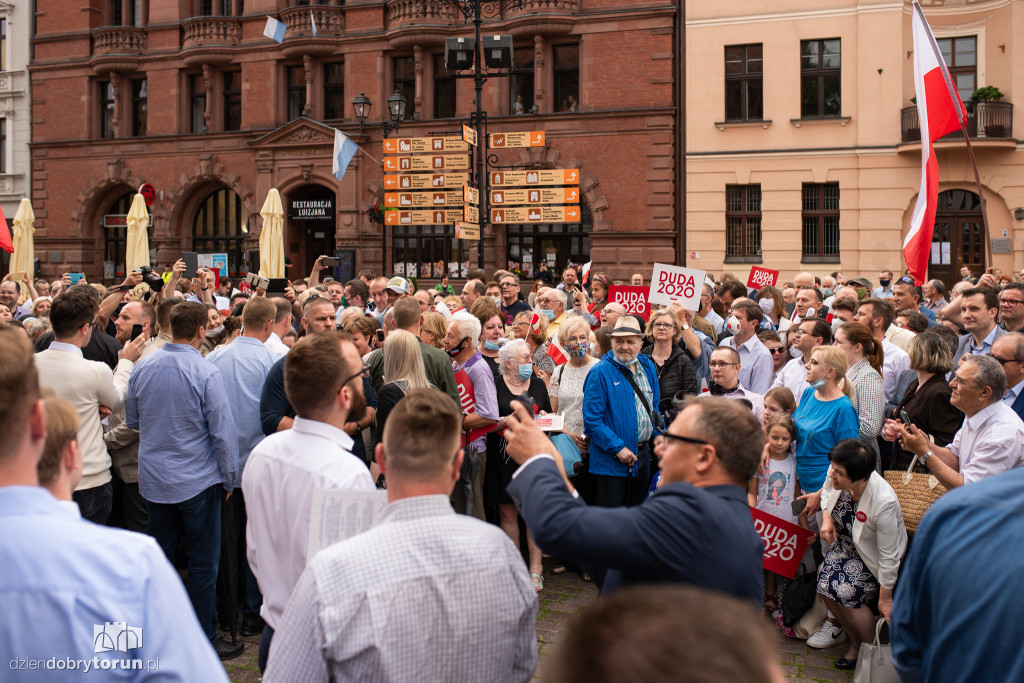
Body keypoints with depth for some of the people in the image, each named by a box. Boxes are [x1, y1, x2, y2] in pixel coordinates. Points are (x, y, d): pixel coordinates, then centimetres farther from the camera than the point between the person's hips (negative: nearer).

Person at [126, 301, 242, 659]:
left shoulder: (142, 369, -1)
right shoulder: (206, 374, -17)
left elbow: (131, 421, 13)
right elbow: (223, 431, -14)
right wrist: (229, 479, -2)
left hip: (153, 478, 5)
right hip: (197, 481, -5)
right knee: (203, 561, 5)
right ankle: (203, 639, 13)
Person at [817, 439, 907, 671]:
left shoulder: (884, 502, -37)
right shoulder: (837, 479, -22)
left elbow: (889, 556, -25)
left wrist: (885, 598, -16)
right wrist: (827, 518, -11)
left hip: (872, 554, -6)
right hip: (846, 543, 6)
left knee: (846, 593, -22)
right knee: (825, 586, -12)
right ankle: (855, 642, 14)